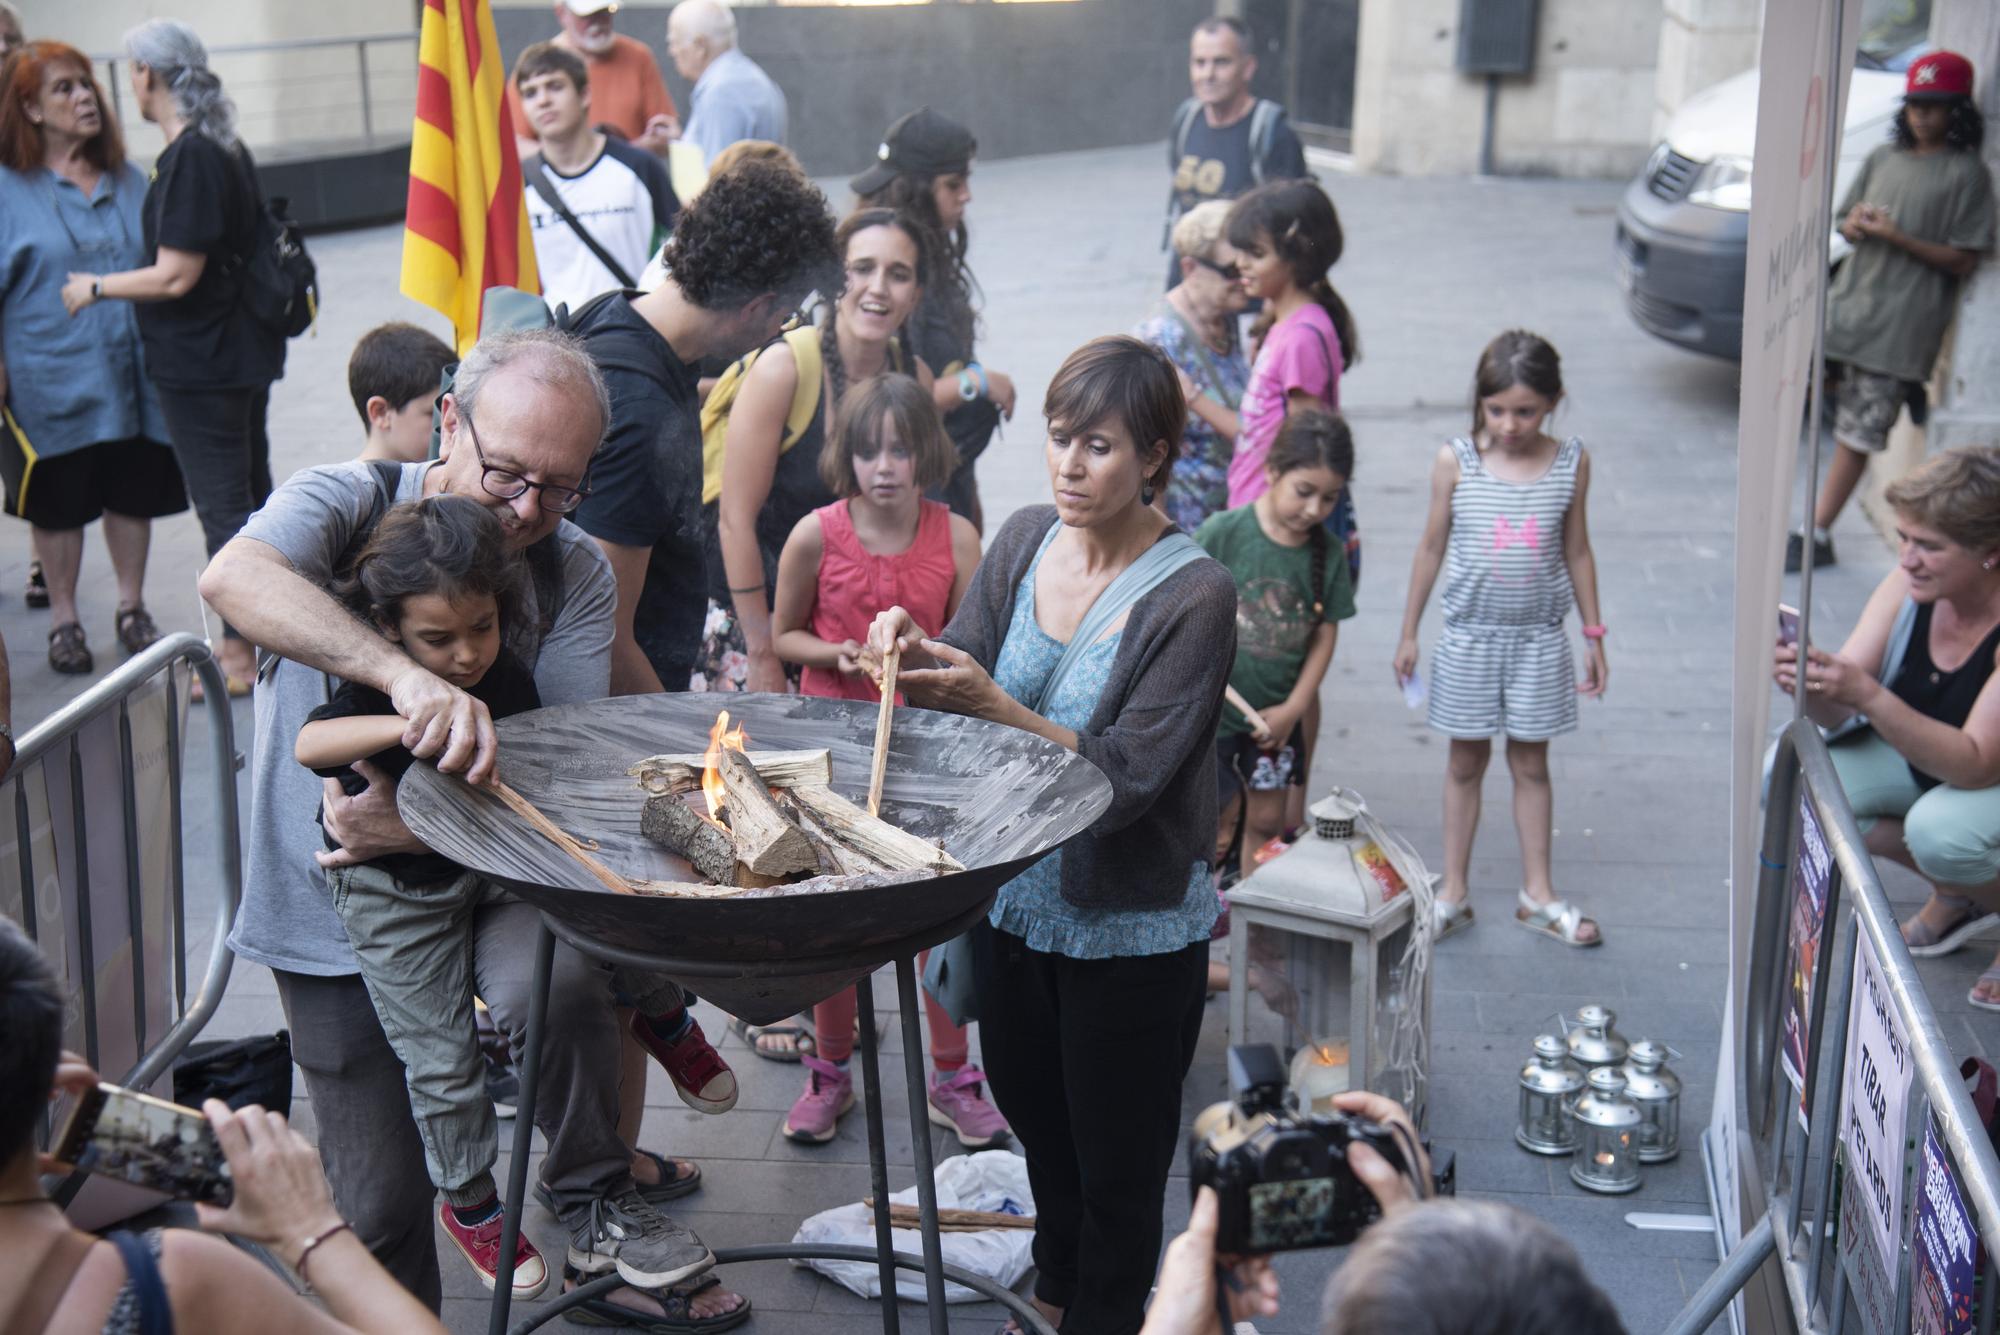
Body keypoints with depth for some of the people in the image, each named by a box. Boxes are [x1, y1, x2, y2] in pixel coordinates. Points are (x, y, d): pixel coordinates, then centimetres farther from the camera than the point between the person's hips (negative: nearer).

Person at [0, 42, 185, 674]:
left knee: (132, 492, 12)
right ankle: (64, 622, 23)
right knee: (58, 504, 8)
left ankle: (131, 608, 29)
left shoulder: (127, 180, 8)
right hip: (52, 379, -4)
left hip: (131, 372, 4)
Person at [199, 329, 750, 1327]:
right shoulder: (348, 505, -12)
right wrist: (405, 675, -51)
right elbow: (232, 577, -36)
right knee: (377, 1206, 4)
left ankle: (594, 1193, -5)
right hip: (334, 908, -1)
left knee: (555, 985, -32)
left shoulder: (576, 574, -4)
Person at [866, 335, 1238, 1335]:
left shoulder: (1194, 596, -22)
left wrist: (995, 707, -34)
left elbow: (1126, 779, -25)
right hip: (1015, 897, 6)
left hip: (1131, 932, -6)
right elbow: (960, 677, 3)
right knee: (1036, 1122, 28)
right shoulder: (1026, 541, -3)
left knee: (1117, 1167, 13)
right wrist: (912, 656, -19)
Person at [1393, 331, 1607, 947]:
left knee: (1531, 763, 10)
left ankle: (1537, 894, 23)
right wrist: (1409, 634, 5)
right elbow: (1432, 548, 1)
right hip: (1470, 636, -1)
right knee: (1466, 763, 9)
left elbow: (1576, 551, 6)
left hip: (1539, 638, 1)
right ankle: (1453, 892, 20)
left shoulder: (1571, 463, -3)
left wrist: (1593, 636, 9)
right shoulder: (1455, 462, -7)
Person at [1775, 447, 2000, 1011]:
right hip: (1920, 758, 7)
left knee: (1939, 830, -37)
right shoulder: (1908, 587, -15)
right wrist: (1810, 685, -40)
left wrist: (1867, 696, -47)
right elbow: (1838, 712, -15)